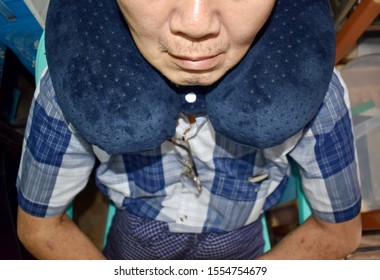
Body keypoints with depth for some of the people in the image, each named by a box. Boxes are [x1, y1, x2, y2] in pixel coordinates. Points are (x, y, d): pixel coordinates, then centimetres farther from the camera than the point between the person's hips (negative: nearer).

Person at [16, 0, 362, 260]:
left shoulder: (310, 87, -29)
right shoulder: (73, 81, -30)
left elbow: (340, 230, -13)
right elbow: (38, 225, -14)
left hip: (242, 253, 1)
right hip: (131, 258, 0)